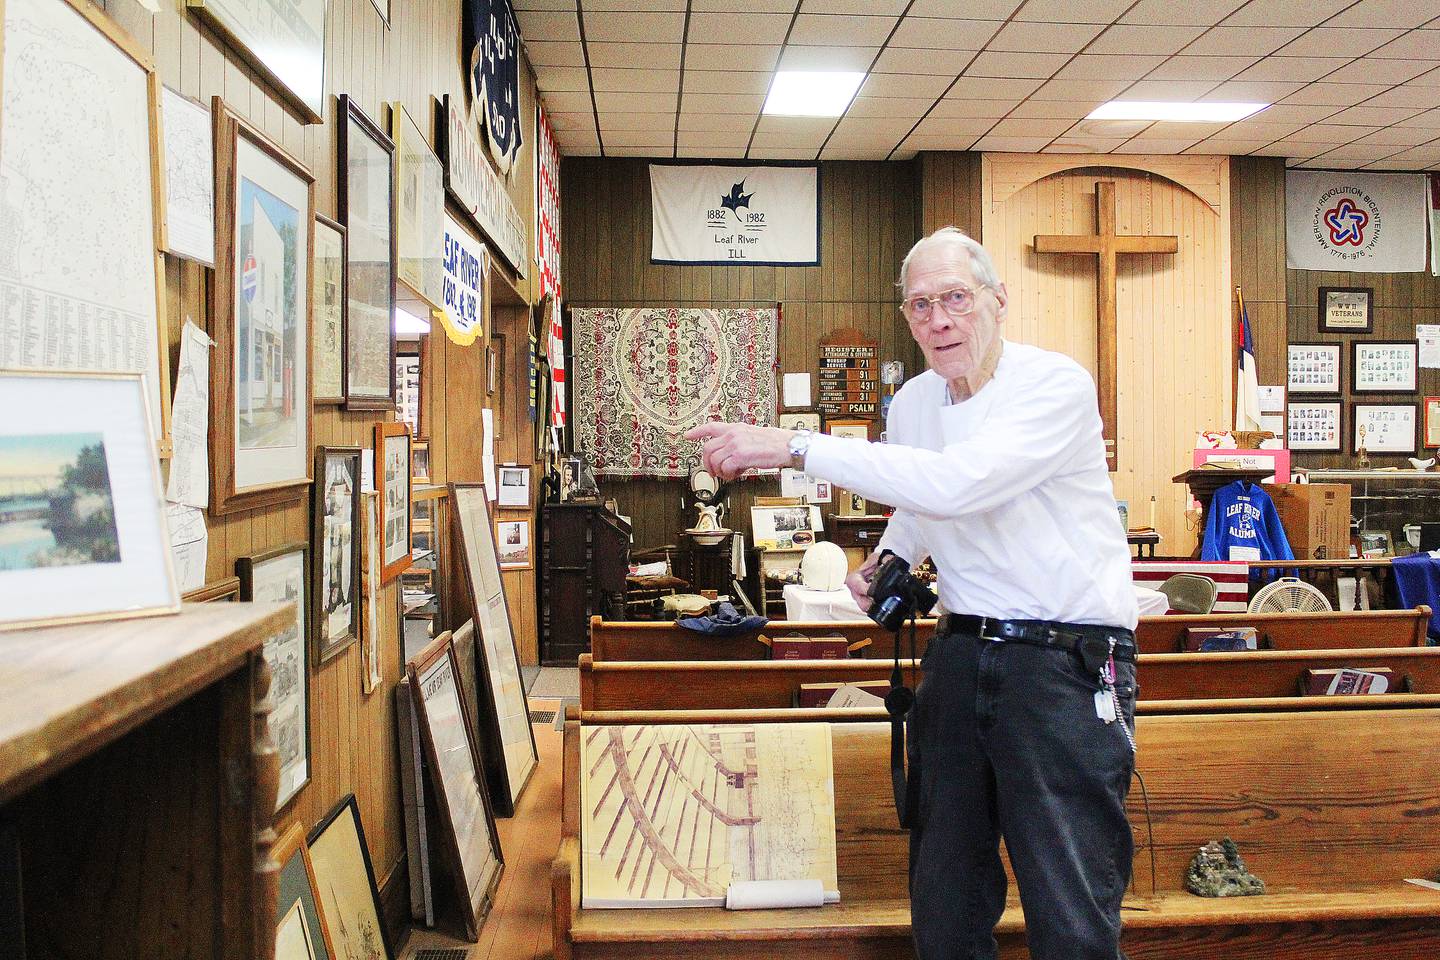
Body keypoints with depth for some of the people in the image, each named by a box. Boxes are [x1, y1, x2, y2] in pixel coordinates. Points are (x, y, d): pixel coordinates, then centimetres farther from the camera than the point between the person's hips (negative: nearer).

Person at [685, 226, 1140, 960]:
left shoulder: (1056, 385, -14)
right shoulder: (911, 404, 8)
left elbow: (955, 483, -30)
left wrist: (793, 447, -29)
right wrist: (887, 561, 5)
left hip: (1066, 663, -6)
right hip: (960, 654, 6)